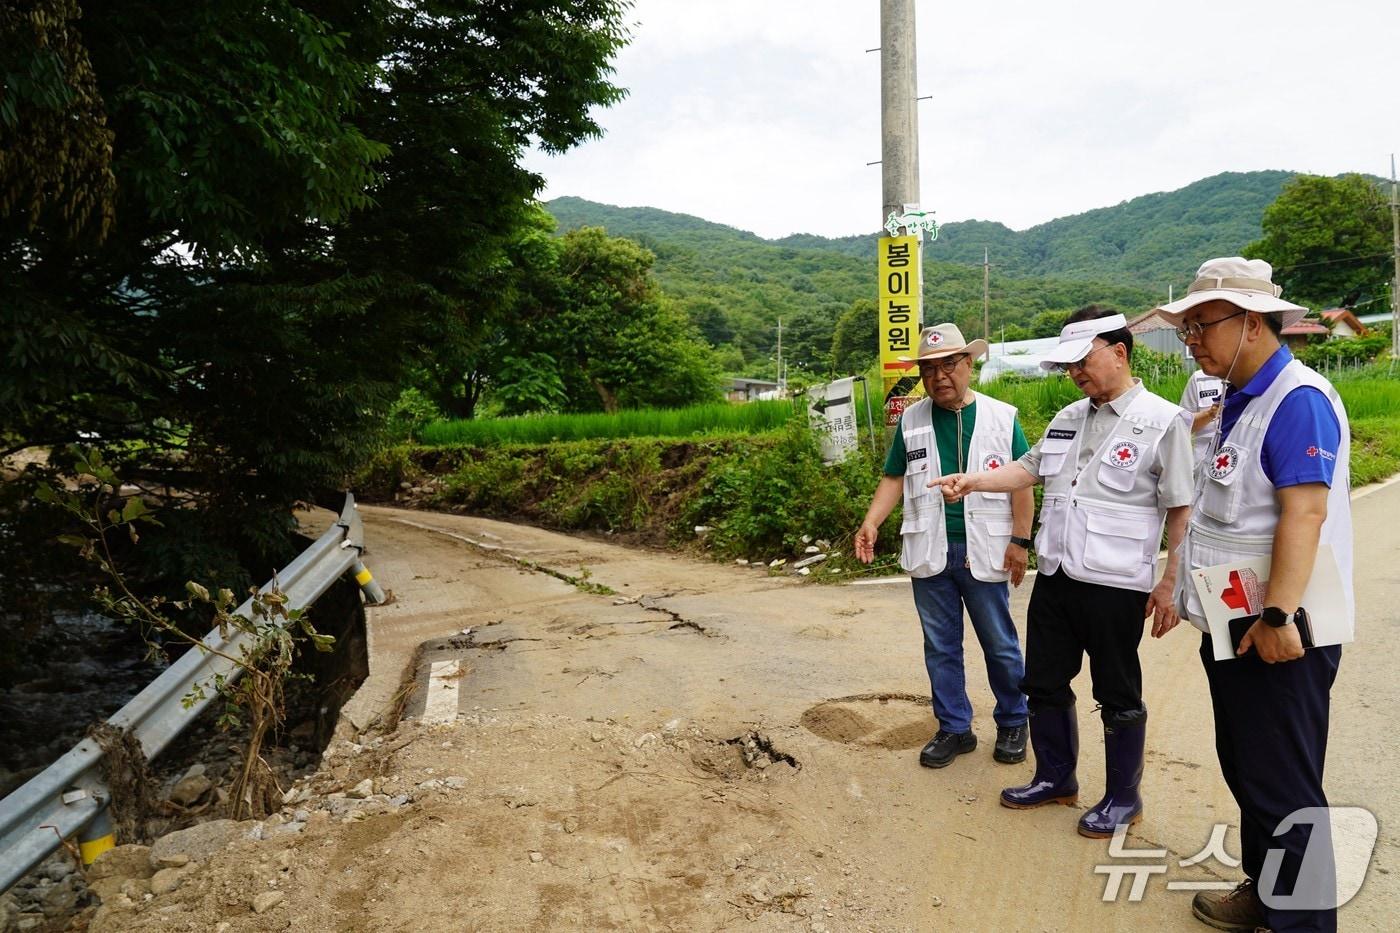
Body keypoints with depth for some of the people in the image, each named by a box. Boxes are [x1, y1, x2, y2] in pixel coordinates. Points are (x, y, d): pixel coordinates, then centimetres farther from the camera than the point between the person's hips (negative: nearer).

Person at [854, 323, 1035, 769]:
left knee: (1000, 645, 10)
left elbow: (1021, 482, -1)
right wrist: (871, 522, -8)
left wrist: (1019, 541, -7)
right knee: (941, 647, 11)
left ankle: (1013, 724, 29)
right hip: (929, 553, 2)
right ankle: (954, 728, 25)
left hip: (984, 553, -2)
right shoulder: (911, 420, 5)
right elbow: (895, 478, 6)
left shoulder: (1001, 416, -1)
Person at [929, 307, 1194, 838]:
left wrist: (1171, 583, -12)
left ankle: (1123, 798, 28)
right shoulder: (1068, 419, 10)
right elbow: (1029, 470, 19)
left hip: (1115, 584, -7)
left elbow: (1181, 511, -10)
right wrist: (972, 481, 5)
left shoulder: (1163, 422, -10)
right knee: (1044, 684, 16)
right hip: (1055, 576, 7)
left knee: (1118, 697, 9)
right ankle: (1055, 778, 36)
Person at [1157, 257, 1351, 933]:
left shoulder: (1297, 399, -17)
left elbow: (1304, 511, -26)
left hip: (1277, 634, -10)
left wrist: (1278, 615, -30)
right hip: (1233, 625, 10)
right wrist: (1181, 588, 20)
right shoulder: (1239, 401, 13)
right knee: (1245, 772, 20)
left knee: (1283, 788, 2)